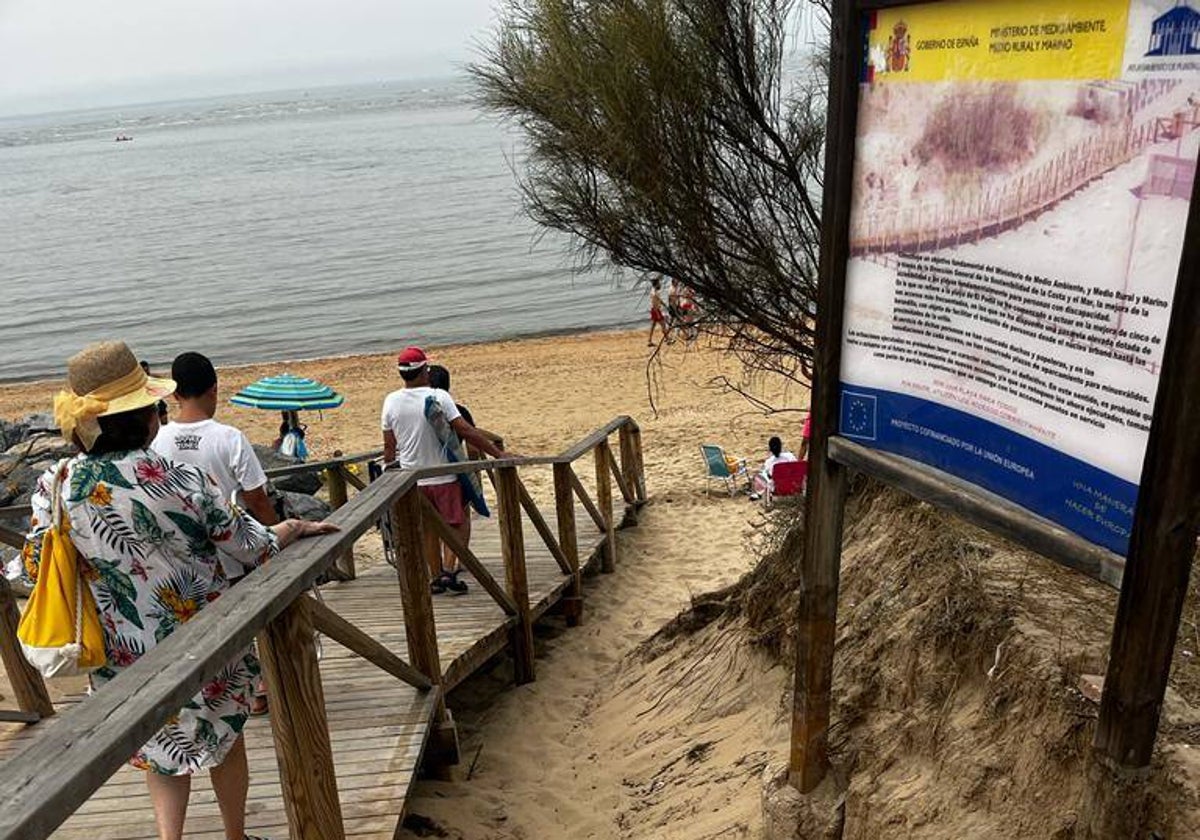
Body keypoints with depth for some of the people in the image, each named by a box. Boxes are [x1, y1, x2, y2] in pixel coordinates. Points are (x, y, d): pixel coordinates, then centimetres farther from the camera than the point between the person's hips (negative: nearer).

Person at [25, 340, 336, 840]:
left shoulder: (54, 485, -12)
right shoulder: (182, 481, -22)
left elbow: (35, 568, 0)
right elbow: (252, 548, -13)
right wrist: (296, 528, 5)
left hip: (123, 656, 2)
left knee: (159, 745, 25)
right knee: (223, 734, 21)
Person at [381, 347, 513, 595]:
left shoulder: (391, 401, -2)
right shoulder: (438, 397, -13)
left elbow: (389, 446, 4)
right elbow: (465, 431, -18)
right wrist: (499, 453, -16)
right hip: (443, 476, -4)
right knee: (459, 523, 9)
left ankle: (436, 578, 23)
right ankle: (449, 571, -4)